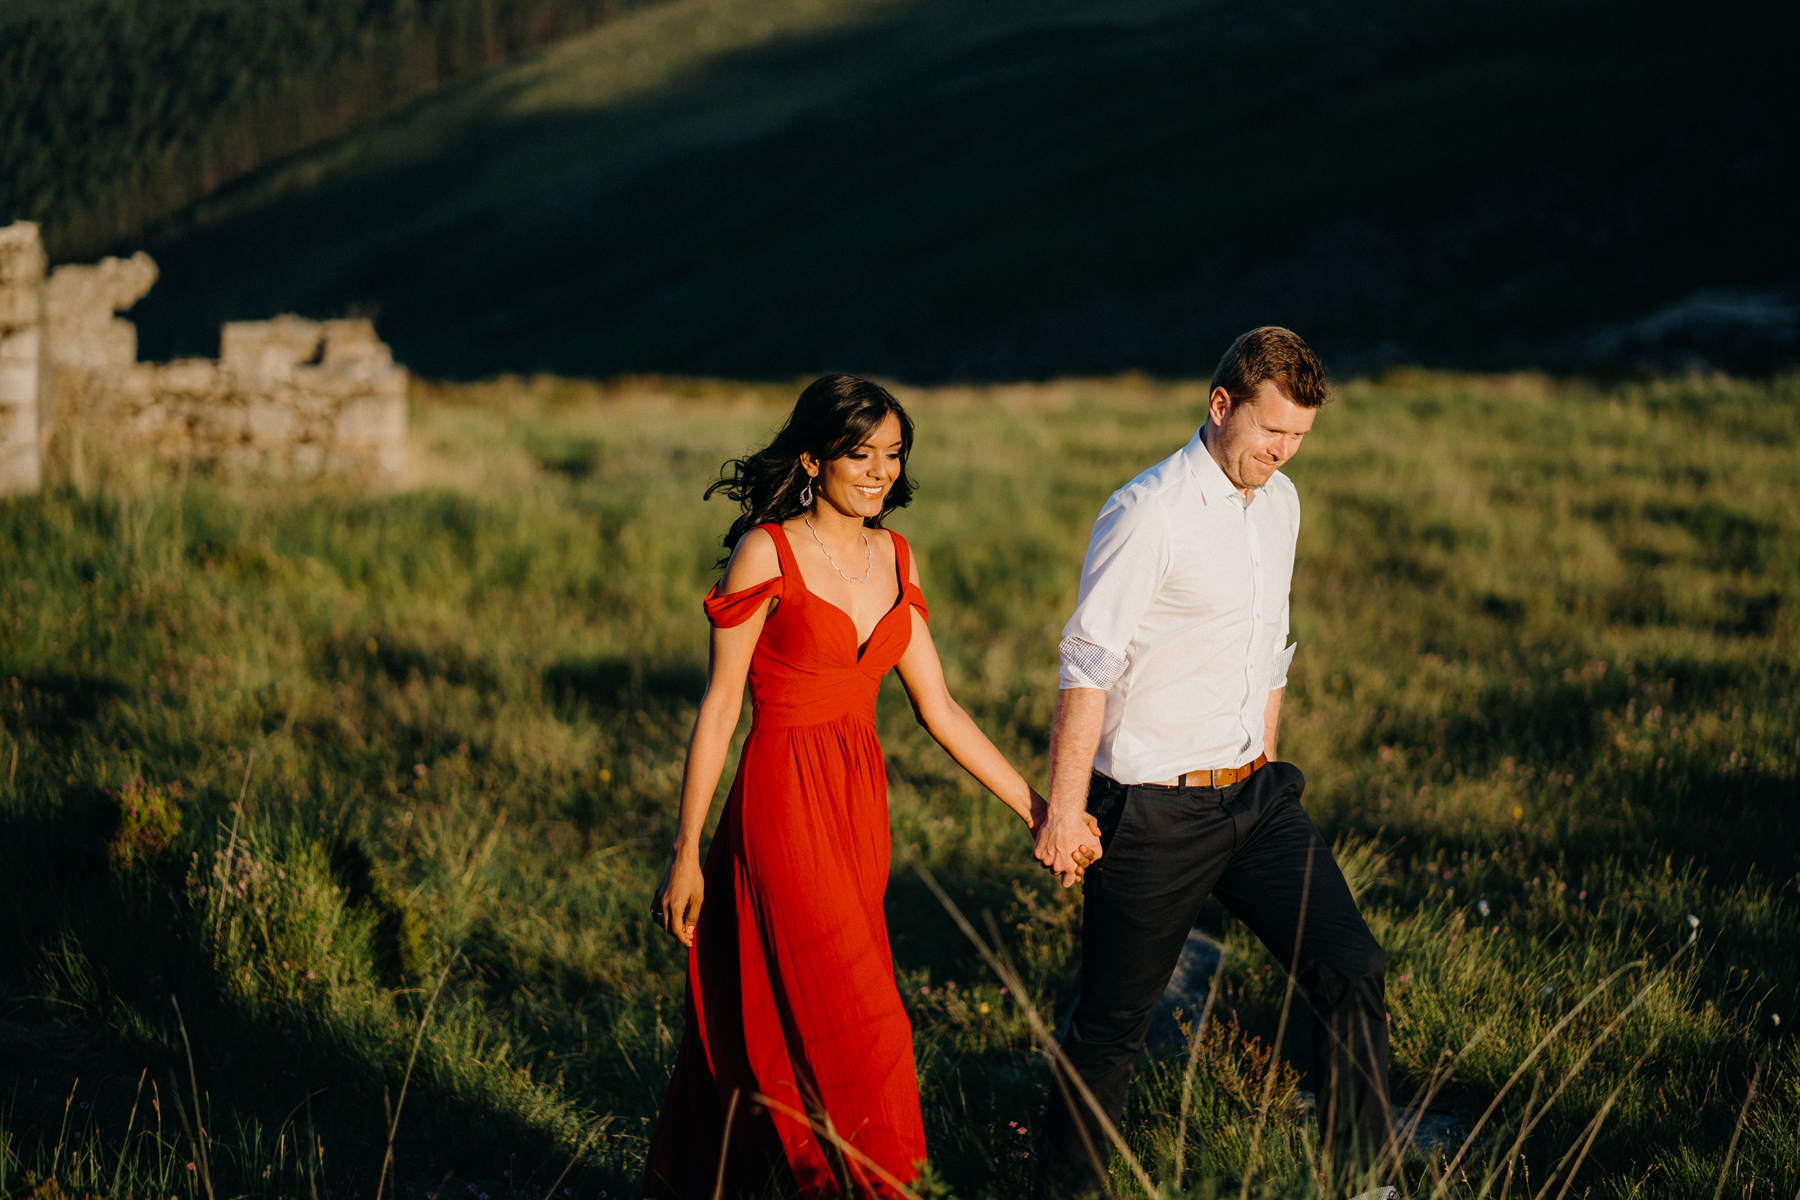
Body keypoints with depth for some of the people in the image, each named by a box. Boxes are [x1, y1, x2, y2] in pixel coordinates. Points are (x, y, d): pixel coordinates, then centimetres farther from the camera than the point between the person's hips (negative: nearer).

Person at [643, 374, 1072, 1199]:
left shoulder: (891, 558, 9)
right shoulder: (767, 553, -9)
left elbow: (939, 709, 11)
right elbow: (718, 708, -7)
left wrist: (1037, 810, 8)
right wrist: (685, 854, -8)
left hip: (860, 803, 6)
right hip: (784, 801, -6)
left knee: (757, 1023, 12)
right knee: (852, 1026, -7)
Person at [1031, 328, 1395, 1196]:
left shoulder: (1280, 503, 9)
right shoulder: (1146, 513, -16)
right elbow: (1087, 667, -16)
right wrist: (1065, 809, -17)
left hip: (1253, 794, 7)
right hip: (1153, 814, -7)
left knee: (1351, 971, 1)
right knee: (1112, 1023, 3)